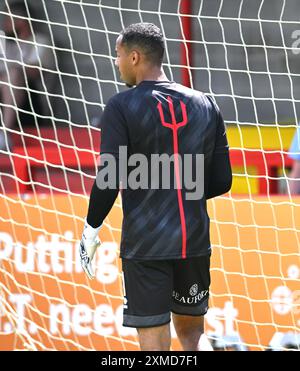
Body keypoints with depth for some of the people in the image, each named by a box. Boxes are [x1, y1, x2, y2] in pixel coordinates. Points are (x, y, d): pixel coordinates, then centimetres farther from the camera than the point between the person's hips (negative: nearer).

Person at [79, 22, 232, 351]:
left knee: (154, 342, 0)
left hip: (145, 245, -4)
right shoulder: (205, 106, 7)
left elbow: (109, 180, -12)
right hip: (195, 241, 4)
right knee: (191, 332, 20)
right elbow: (222, 181, 8)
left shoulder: (121, 107, -6)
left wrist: (91, 230, 1)